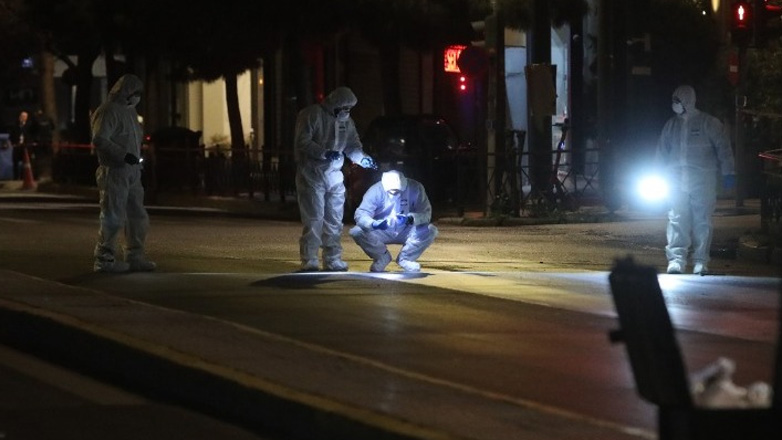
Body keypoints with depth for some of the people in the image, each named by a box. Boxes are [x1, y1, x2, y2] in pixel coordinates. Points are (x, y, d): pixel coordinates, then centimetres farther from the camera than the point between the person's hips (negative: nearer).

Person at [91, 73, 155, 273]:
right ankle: (105, 258, 1)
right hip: (114, 172, -9)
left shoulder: (129, 111, 17)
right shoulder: (108, 111, -12)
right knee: (113, 217, -6)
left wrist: (137, 157, 12)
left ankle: (135, 256, 19)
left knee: (137, 215, 11)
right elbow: (99, 140, -21)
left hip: (131, 172, 9)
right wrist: (124, 155, -25)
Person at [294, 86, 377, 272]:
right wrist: (324, 153, -27)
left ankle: (333, 260, 16)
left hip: (334, 175, 7)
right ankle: (309, 262, -6)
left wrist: (362, 158, -6)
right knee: (314, 219, -10)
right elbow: (303, 142, -16)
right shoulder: (313, 114, -9)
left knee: (335, 220, 8)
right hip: (312, 174, -7)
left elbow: (352, 145, 14)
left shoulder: (346, 121, 12)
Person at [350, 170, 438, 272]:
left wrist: (411, 218, -41)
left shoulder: (415, 188, -19)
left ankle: (405, 259, 0)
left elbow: (425, 213, -19)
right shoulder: (376, 190, -20)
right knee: (356, 232, -27)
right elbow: (361, 214, -26)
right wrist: (373, 224, -48)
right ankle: (383, 258, 4)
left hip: (406, 232, 0)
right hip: (382, 232, 0)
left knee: (431, 231, -26)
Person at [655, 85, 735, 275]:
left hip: (703, 179, -3)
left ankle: (701, 261, 6)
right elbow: (662, 152, 18)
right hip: (677, 179, 3)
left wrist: (728, 173, -5)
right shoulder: (671, 125, 13)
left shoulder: (708, 123, 0)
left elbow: (723, 147, 0)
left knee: (702, 220, 0)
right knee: (677, 219, -7)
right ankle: (676, 259, -10)